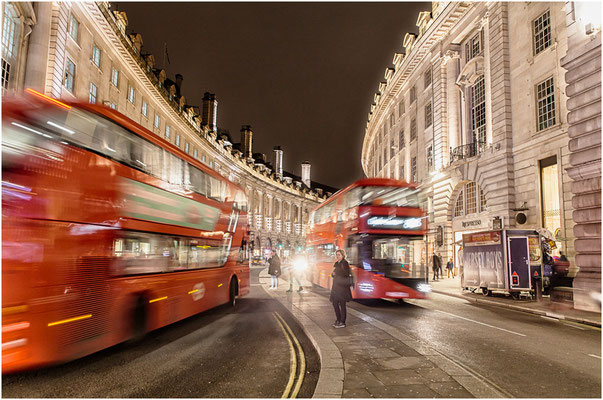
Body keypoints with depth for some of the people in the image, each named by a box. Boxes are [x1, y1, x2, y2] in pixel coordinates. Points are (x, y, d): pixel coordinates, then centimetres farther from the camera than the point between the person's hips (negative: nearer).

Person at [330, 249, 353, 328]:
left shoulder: (345, 263, -9)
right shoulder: (336, 263, 15)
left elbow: (347, 274, -17)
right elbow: (333, 274, 21)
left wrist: (336, 272, -12)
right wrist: (333, 273, -2)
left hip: (342, 287, -8)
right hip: (336, 286, 8)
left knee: (342, 304, -3)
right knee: (335, 303, 9)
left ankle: (342, 322, 3)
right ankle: (338, 320, 22)